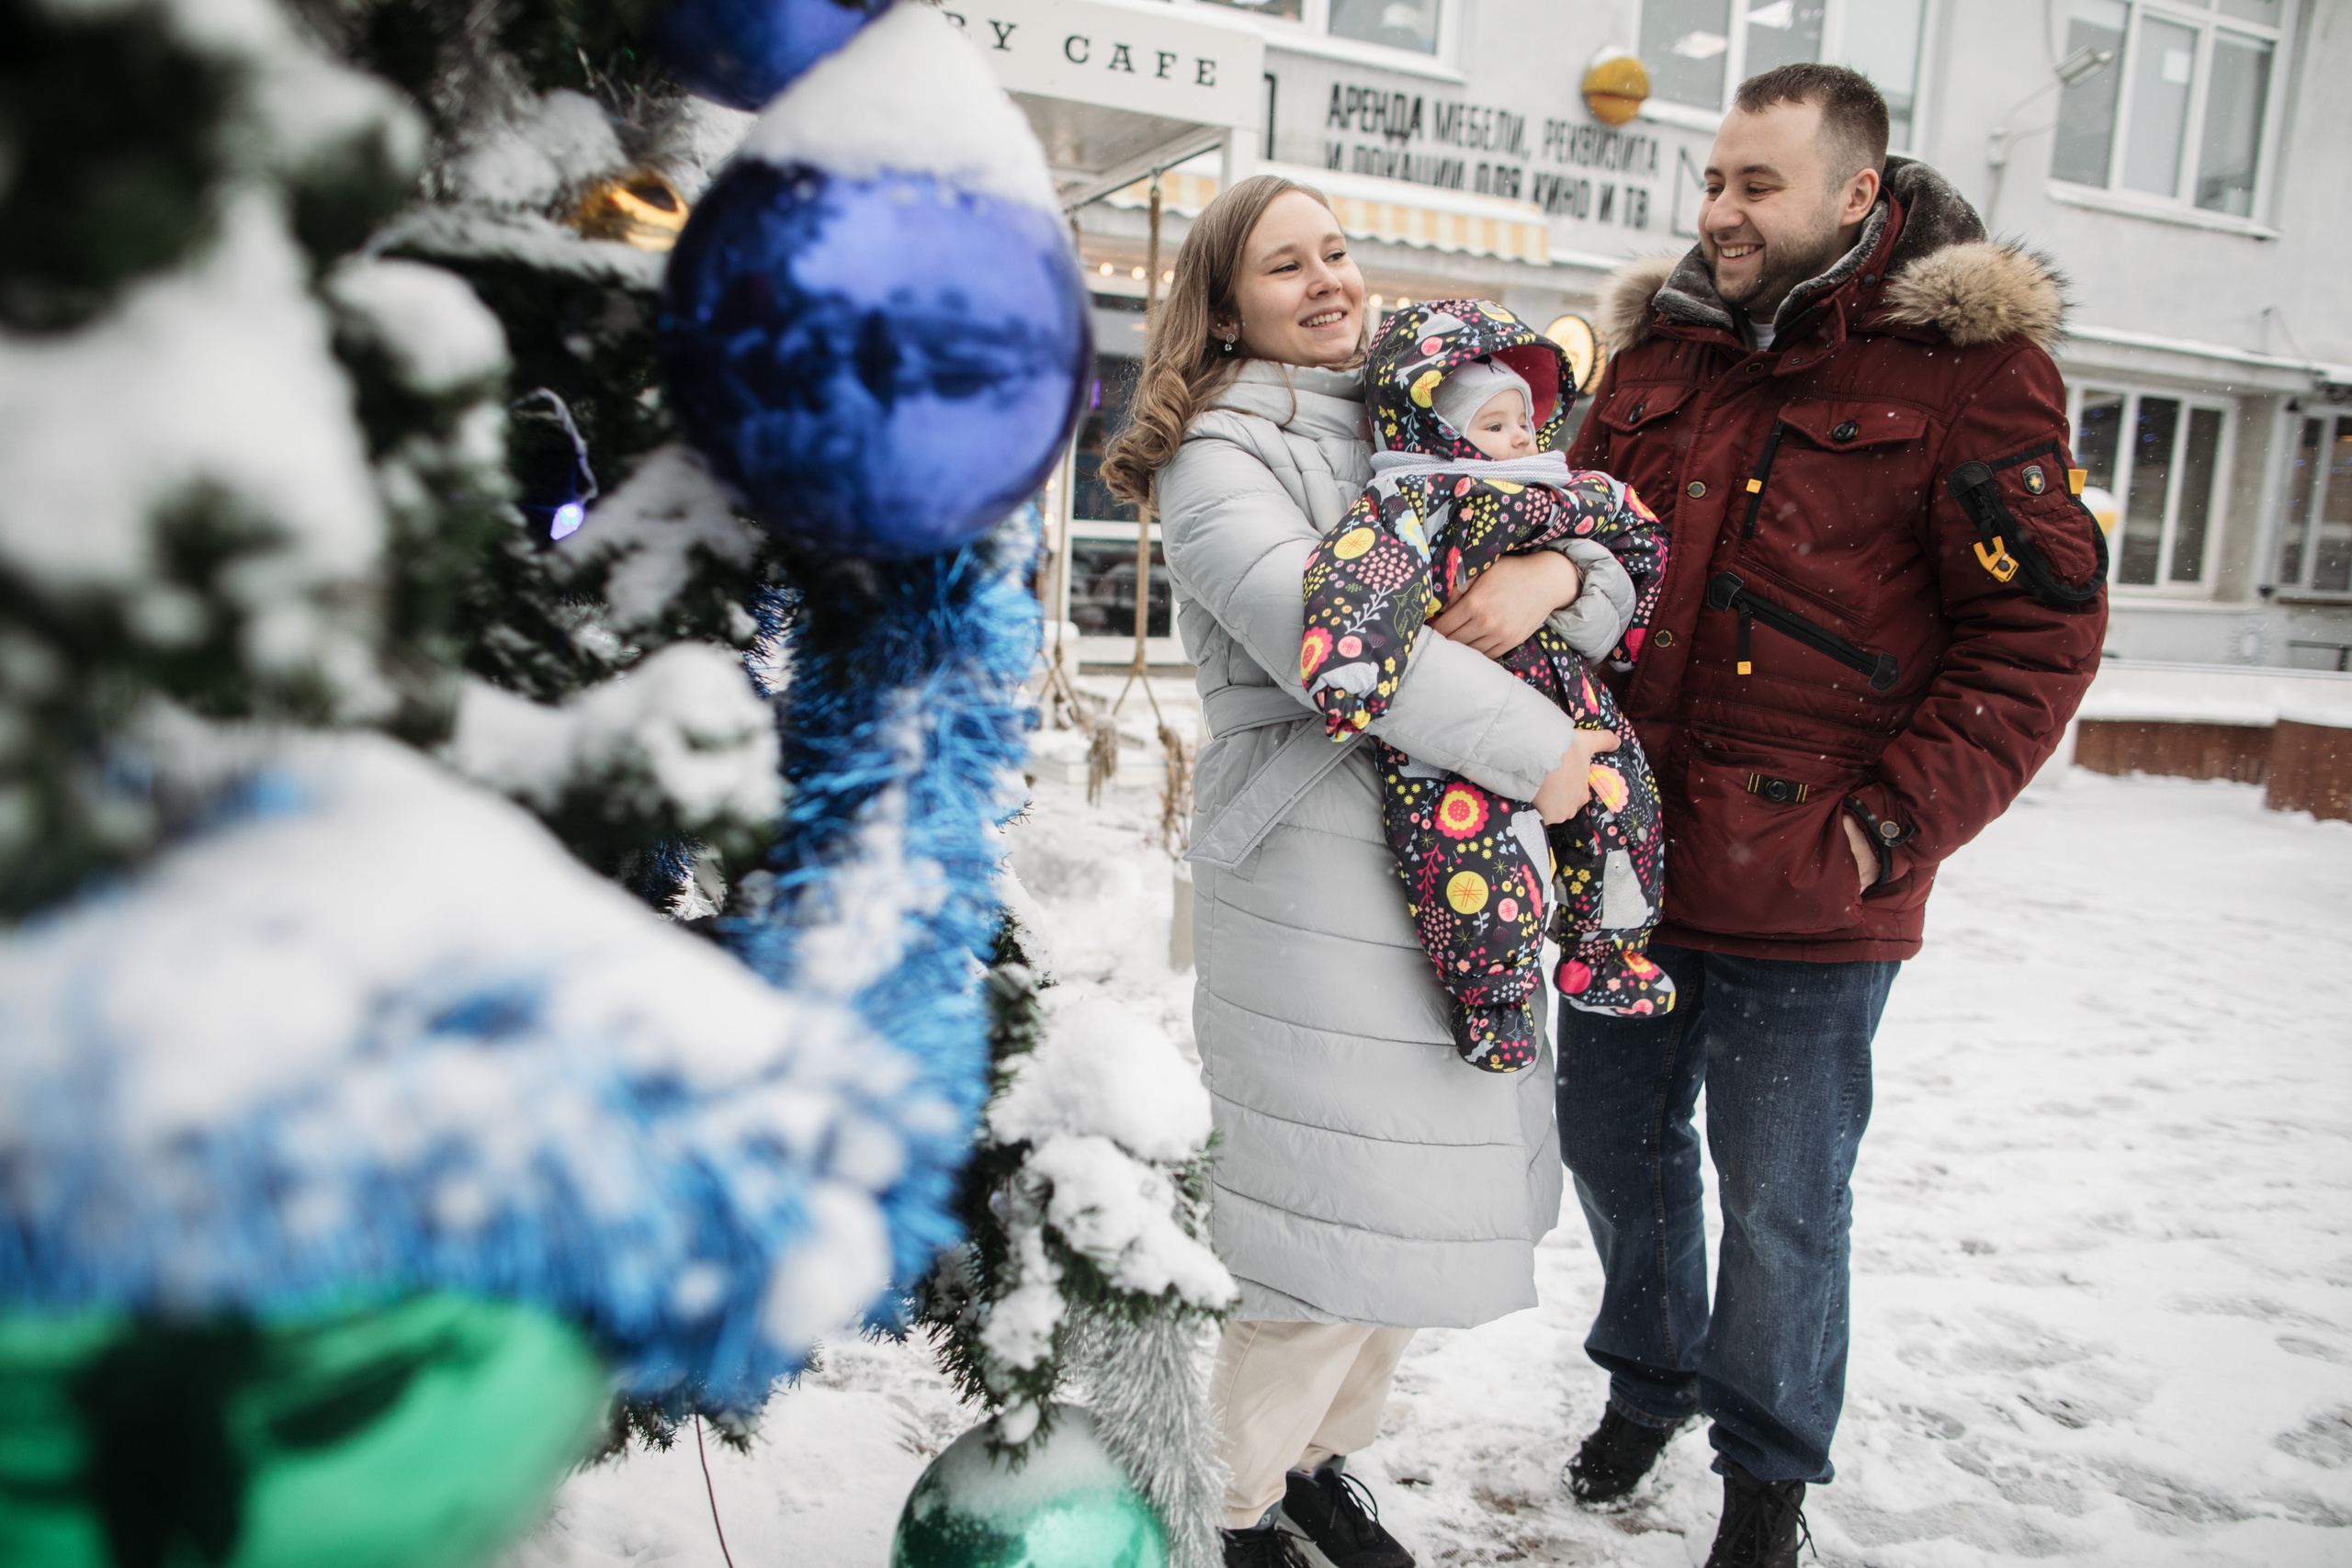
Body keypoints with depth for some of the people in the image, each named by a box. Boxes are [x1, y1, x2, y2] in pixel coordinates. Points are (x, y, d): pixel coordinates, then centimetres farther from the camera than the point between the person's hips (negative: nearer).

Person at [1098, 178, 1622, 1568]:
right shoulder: (1217, 454, -4)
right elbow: (1313, 627, -22)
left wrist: (1555, 571, -11)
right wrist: (1533, 748, -21)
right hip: (1316, 887, -7)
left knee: (1421, 1193, 15)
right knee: (1341, 1218, -3)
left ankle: (1321, 1455, 37)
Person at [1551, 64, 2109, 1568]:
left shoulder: (1967, 364, -7)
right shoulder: (1660, 347, 8)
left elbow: (2043, 623, -9)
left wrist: (1895, 823, -16)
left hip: (1807, 896, -5)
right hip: (1626, 856, 5)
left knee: (1781, 1198, 10)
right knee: (1616, 1139, 19)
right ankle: (1650, 1376, 46)